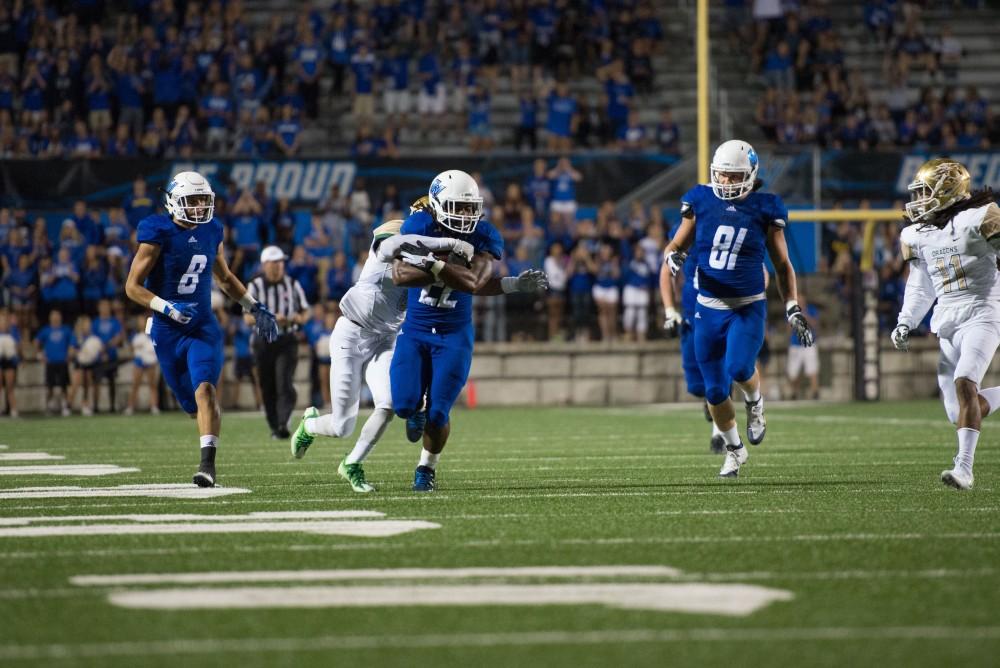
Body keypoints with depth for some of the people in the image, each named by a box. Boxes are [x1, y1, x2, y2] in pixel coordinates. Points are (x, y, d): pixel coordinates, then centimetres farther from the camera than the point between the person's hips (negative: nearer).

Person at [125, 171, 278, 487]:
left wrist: (256, 309, 17)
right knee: (192, 404, 6)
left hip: (202, 327, 2)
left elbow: (225, 278, 22)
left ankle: (208, 464, -25)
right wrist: (166, 308, -24)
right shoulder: (158, 234, -11)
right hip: (167, 331, -1)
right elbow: (133, 286, -10)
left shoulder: (211, 232, 4)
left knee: (205, 389, -21)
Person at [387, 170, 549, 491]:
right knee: (405, 405, -11)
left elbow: (473, 284, -25)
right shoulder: (418, 226, -11)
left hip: (454, 335, 0)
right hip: (414, 330, 0)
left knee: (437, 413, -6)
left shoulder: (483, 237, -9)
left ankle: (426, 468, 22)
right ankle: (417, 412, 28)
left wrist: (432, 265, -35)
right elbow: (400, 275, -25)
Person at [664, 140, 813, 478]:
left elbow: (782, 265, 5)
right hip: (709, 307, 2)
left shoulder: (764, 209, -4)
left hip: (748, 307, -2)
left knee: (739, 368, -27)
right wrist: (673, 256, -15)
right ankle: (734, 449, 27)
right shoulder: (701, 202, -1)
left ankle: (754, 402, 9)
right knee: (715, 391, 4)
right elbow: (676, 244, 10)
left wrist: (793, 309, -1)